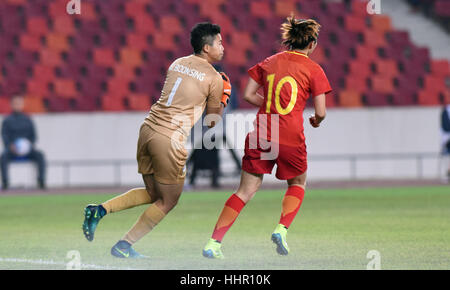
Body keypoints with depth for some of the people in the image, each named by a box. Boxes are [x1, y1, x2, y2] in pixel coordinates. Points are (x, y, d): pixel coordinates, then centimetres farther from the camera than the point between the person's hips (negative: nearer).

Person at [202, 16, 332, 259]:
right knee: (297, 184, 24)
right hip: (291, 138, -3)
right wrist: (316, 121, 21)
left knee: (245, 191, 6)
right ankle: (281, 229, 2)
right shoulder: (313, 70, 0)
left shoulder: (269, 62, 11)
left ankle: (214, 242, -5)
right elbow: (321, 112, -2)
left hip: (260, 134, 3)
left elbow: (248, 95, 10)